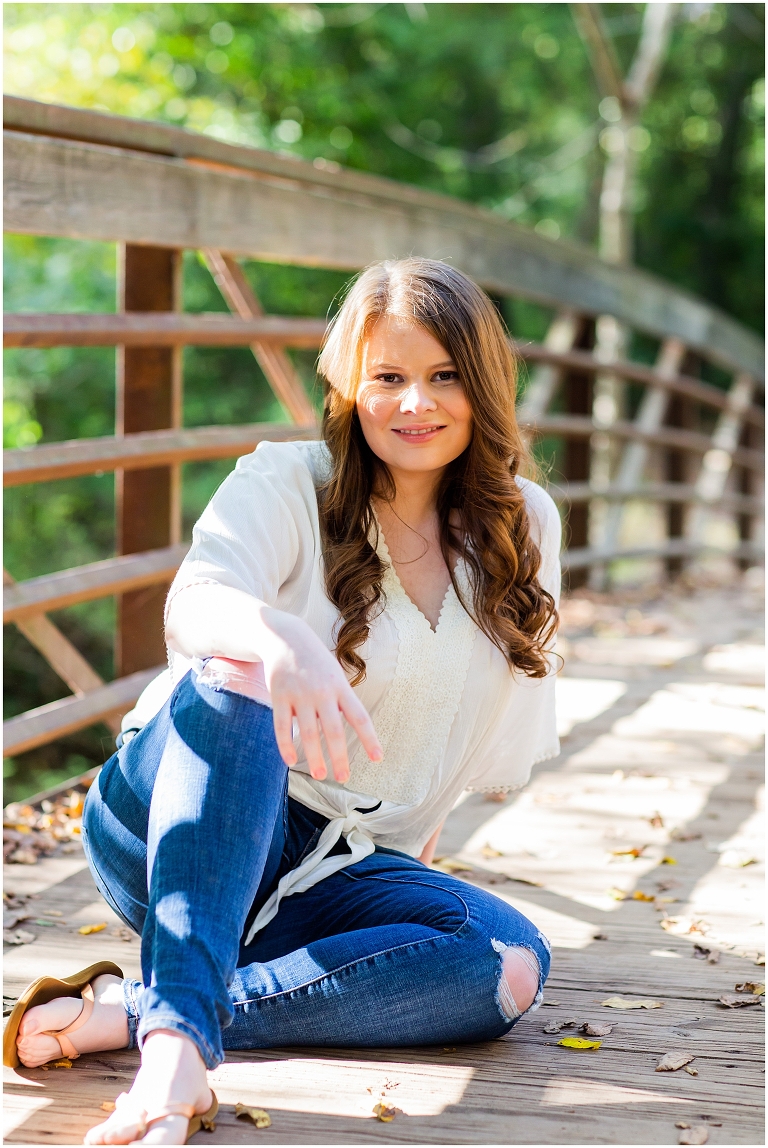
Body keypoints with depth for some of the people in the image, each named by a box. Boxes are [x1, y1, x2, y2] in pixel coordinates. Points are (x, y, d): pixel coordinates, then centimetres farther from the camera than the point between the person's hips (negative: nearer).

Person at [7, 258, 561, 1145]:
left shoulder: (523, 527, 6)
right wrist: (278, 637, -53)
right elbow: (192, 606, -31)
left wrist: (417, 841, 11)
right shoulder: (285, 484, -8)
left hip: (337, 870, 4)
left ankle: (132, 1012, -32)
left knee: (512, 965, -27)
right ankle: (178, 1038, -50)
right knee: (240, 671, -36)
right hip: (173, 831, -4)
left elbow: (493, 738, 15)